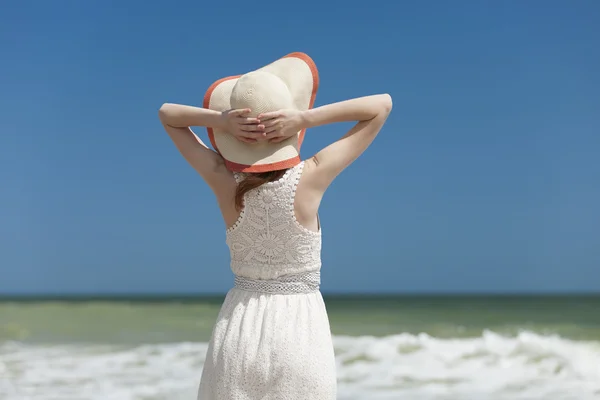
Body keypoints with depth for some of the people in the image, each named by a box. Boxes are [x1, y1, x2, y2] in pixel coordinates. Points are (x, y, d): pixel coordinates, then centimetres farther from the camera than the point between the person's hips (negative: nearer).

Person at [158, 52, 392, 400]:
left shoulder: (225, 181, -9)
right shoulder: (311, 179, -14)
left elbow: (167, 114, 6)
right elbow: (382, 105, -7)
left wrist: (220, 121, -13)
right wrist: (306, 118, -18)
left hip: (239, 327, 2)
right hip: (300, 326, -2)